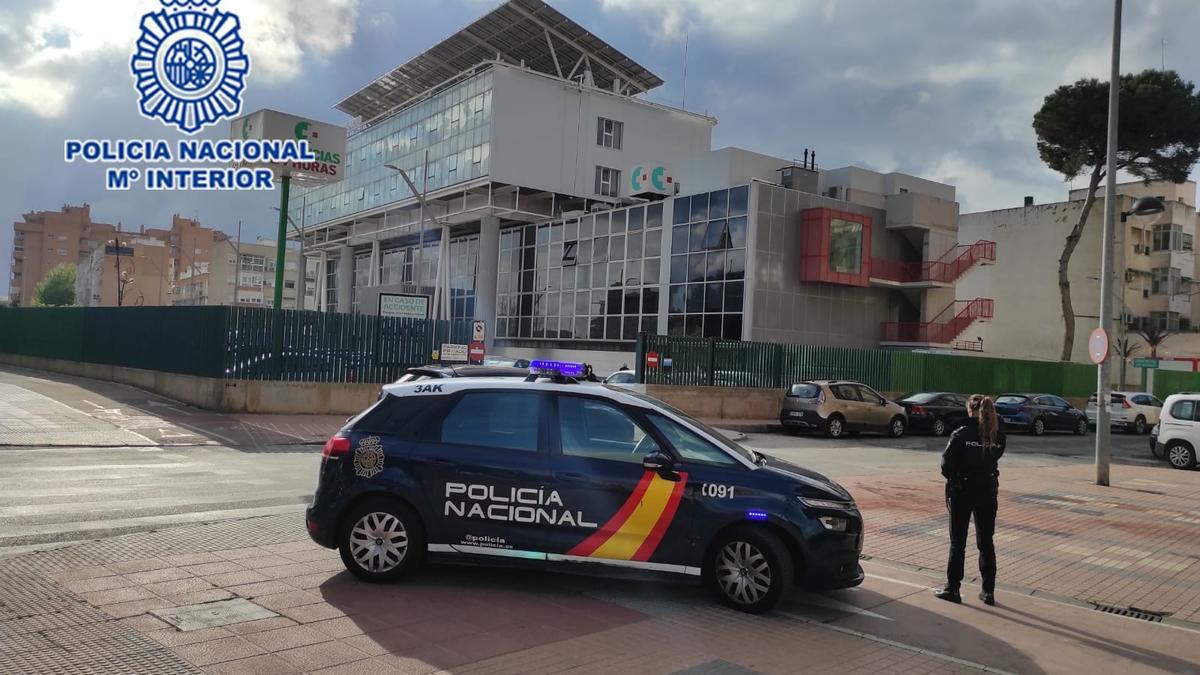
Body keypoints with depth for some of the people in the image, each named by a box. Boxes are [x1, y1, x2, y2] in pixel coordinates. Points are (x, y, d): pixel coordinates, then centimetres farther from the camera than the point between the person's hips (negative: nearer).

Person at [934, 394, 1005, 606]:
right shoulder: (998, 436, -3)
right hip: (987, 491, 4)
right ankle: (988, 591, 17)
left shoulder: (961, 435, -15)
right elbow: (994, 459, 3)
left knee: (958, 542, 7)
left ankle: (952, 589, 13)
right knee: (986, 542, 13)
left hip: (962, 492, -3)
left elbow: (946, 465, -12)